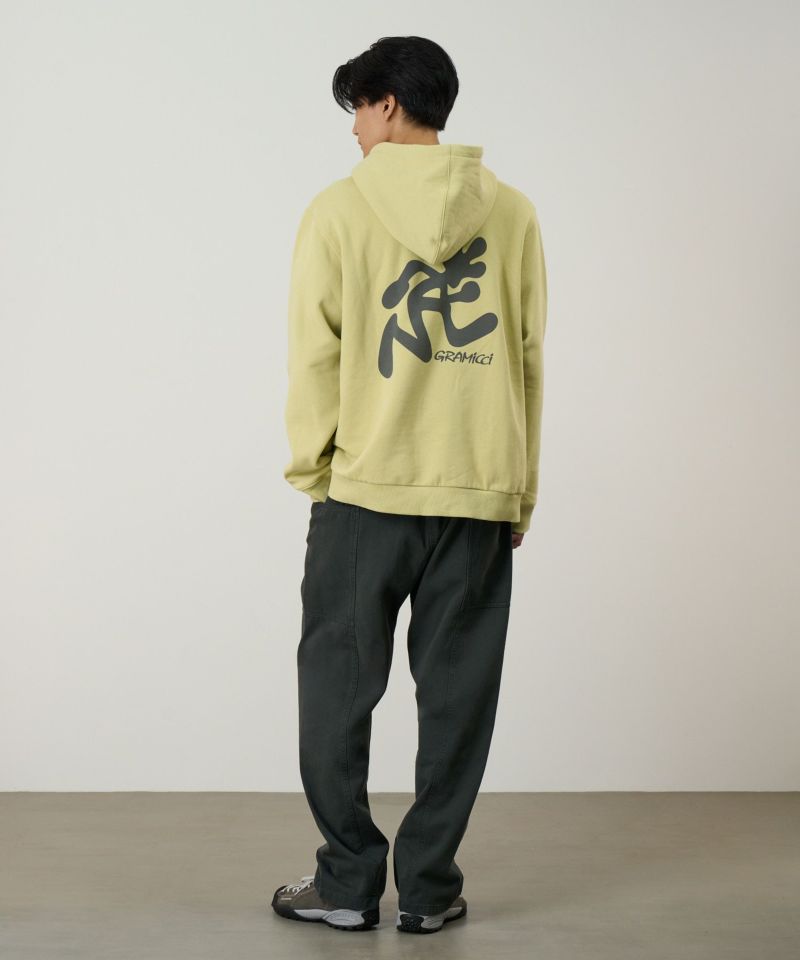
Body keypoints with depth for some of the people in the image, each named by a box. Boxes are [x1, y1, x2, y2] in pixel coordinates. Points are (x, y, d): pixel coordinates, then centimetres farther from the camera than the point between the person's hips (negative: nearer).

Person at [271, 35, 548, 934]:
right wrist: (521, 489, 13)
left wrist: (311, 471, 8)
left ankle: (348, 880, 14)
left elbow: (315, 356, -3)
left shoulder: (339, 210, -3)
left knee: (338, 690, 9)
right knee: (457, 695, 9)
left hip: (365, 488, -2)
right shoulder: (512, 212, 5)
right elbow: (527, 357, 7)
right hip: (481, 493, 3)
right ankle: (429, 886, 14)